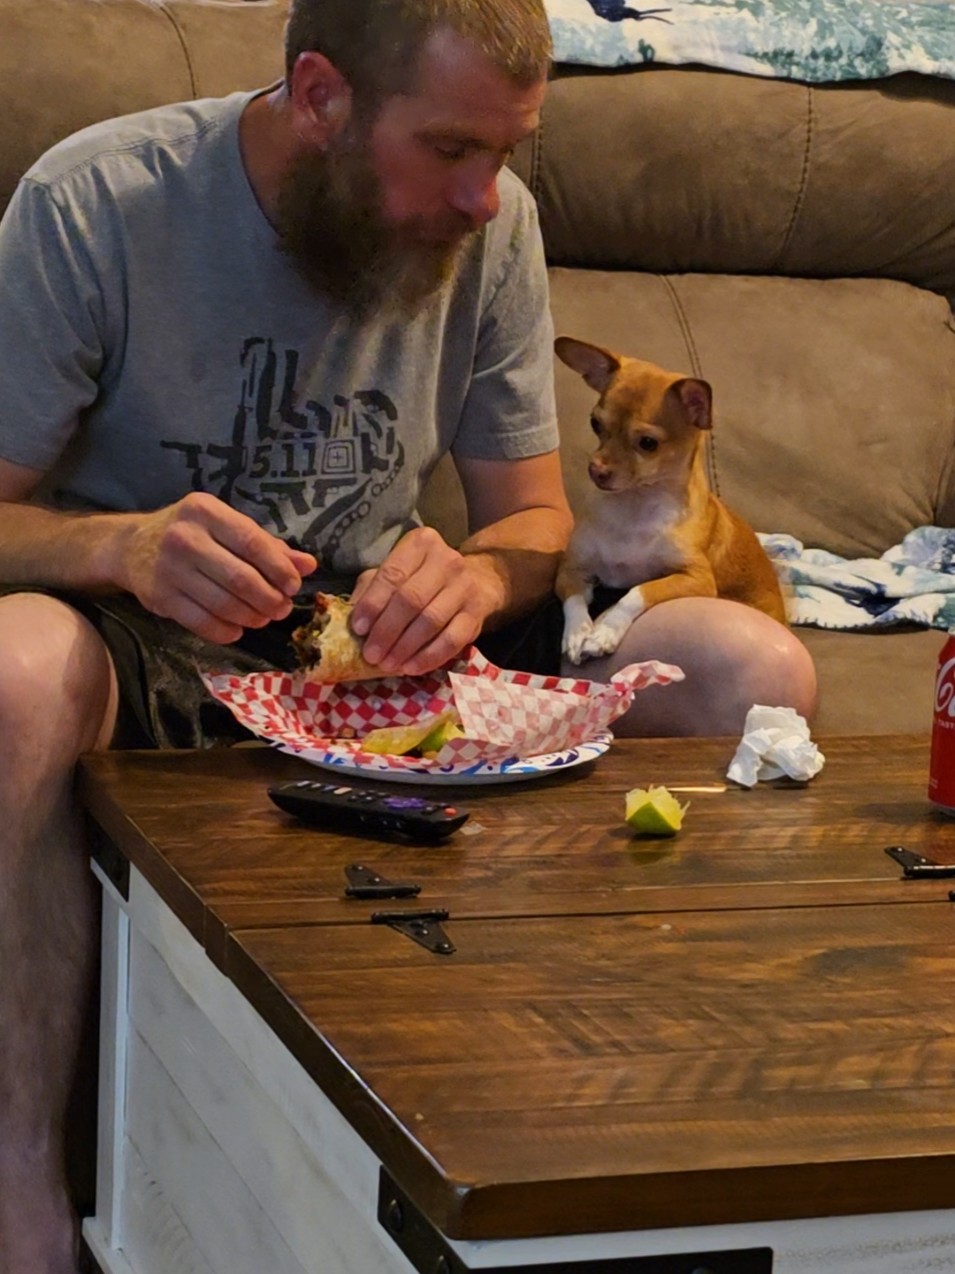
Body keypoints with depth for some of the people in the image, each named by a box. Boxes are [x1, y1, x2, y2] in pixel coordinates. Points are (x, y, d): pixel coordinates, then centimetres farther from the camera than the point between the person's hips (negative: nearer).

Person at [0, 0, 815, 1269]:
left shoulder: (492, 223, -1)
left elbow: (534, 511, 6)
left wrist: (475, 575, -20)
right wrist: (119, 545, -36)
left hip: (380, 630, 4)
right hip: (159, 644, -3)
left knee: (756, 669, -17)